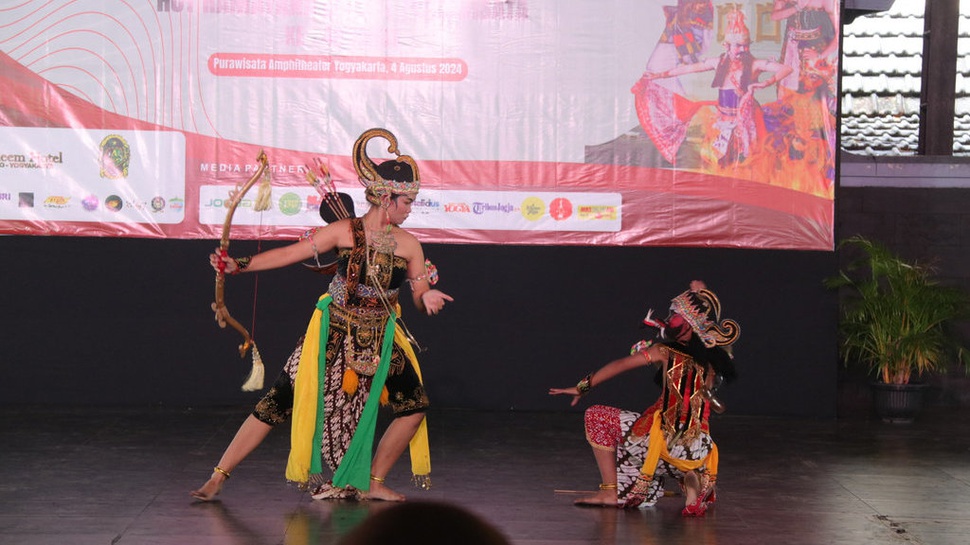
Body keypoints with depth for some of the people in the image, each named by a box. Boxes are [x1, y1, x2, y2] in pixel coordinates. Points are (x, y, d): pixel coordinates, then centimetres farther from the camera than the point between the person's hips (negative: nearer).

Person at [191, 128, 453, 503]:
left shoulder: (408, 245, -3)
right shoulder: (345, 232, -11)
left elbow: (420, 296, 0)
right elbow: (290, 253, -11)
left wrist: (428, 298, -25)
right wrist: (238, 266, -19)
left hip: (380, 340, 4)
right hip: (333, 334, -3)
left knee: (415, 405, -7)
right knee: (278, 403, -6)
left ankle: (373, 483, 10)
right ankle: (218, 477, 1)